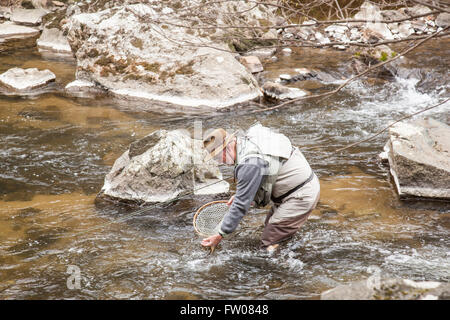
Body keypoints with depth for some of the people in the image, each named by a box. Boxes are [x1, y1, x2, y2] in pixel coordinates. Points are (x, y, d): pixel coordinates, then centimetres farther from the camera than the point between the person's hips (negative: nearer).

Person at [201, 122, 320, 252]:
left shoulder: (249, 163, -27)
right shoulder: (249, 135, 1)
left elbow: (241, 205, -22)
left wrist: (220, 236, -13)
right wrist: (240, 194, 13)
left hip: (301, 196, -10)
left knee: (269, 245, -10)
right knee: (269, 226, 20)